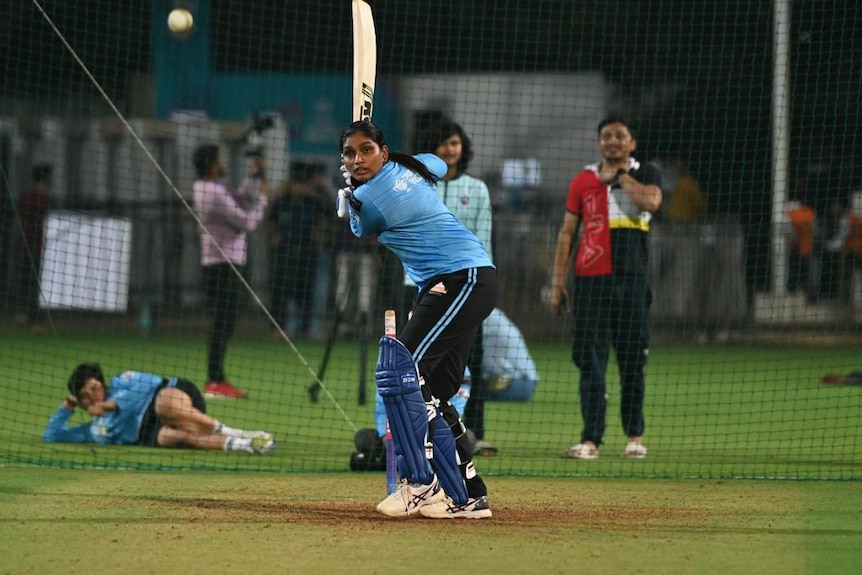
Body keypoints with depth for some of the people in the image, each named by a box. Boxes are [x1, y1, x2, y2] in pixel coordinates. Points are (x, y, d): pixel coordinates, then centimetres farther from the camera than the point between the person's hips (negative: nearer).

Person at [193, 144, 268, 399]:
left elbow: (242, 198, 23)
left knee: (223, 323, 13)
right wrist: (262, 198, -3)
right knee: (223, 323, -10)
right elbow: (247, 222, -15)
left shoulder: (206, 188, 13)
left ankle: (217, 379, 17)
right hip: (225, 263, -10)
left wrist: (254, 175, 14)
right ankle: (214, 382, -11)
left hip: (218, 262, 10)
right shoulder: (215, 193, -17)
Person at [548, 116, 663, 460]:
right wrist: (557, 284, 4)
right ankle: (591, 439, -7)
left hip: (632, 279, -1)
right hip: (591, 279, 1)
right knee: (590, 360, -5)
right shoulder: (583, 181, 11)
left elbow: (650, 201, -15)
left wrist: (620, 174, -3)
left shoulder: (646, 174, 8)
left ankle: (634, 436, 16)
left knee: (632, 361, 4)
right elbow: (566, 234, 10)